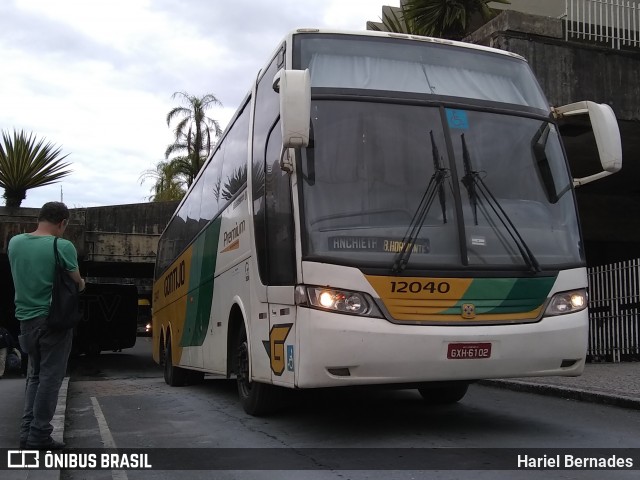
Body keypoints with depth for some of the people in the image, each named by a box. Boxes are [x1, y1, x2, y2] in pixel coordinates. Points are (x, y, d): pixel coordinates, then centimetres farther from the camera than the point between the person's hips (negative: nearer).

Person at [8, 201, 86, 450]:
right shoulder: (63, 246, -13)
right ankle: (38, 436, 3)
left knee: (34, 375, 18)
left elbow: (24, 277, 14)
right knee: (50, 378, 2)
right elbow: (78, 284, -3)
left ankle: (27, 431, 13)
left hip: (26, 318, 6)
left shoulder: (14, 242, 3)